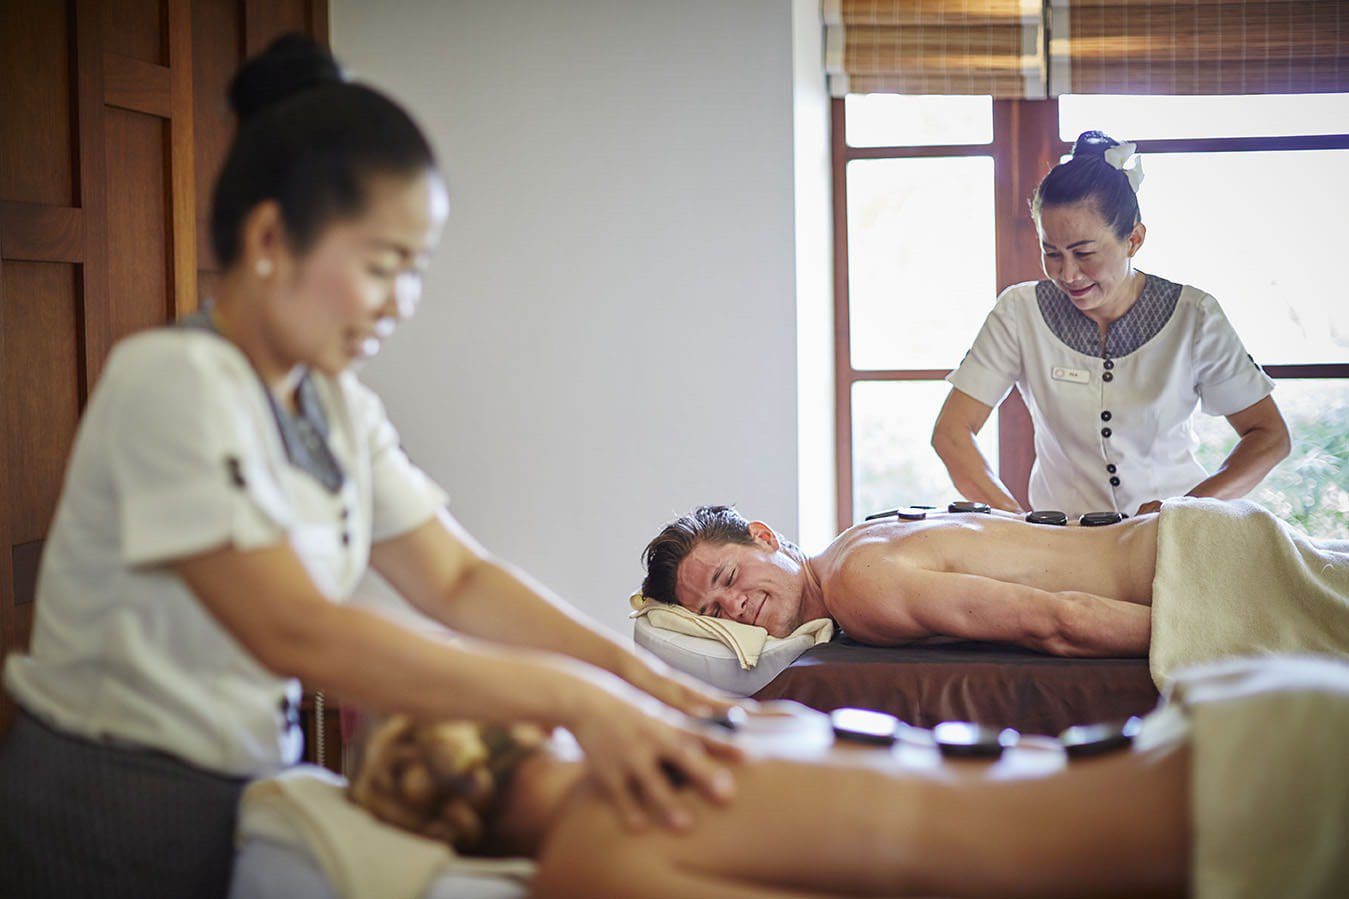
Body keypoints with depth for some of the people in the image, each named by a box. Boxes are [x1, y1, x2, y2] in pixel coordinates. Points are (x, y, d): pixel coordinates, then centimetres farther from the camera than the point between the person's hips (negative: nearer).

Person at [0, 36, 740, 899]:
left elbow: (459, 577, 3)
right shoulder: (172, 381, -21)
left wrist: (632, 669, -12)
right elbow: (293, 630, -28)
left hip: (246, 787, 7)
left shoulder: (339, 404, 5)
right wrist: (573, 700, -29)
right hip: (111, 819, -7)